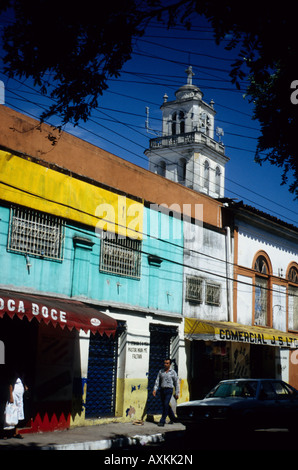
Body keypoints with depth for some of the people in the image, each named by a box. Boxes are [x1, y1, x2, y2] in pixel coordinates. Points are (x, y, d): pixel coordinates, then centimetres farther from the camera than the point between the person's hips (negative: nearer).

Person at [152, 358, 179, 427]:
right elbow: (157, 381, 7)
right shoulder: (161, 371, 10)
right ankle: (173, 418, 31)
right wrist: (155, 389, -5)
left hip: (169, 390, -5)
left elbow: (176, 383, 4)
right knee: (165, 405, 12)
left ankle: (162, 421, -11)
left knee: (166, 405, -14)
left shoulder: (173, 372, 1)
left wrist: (177, 393, 2)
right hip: (162, 390, 5)